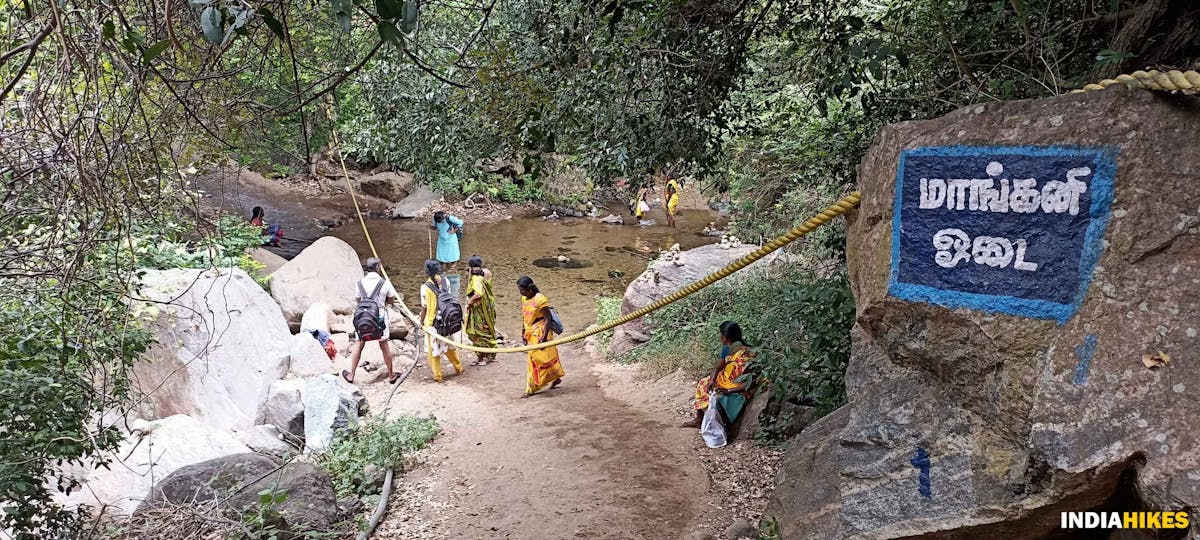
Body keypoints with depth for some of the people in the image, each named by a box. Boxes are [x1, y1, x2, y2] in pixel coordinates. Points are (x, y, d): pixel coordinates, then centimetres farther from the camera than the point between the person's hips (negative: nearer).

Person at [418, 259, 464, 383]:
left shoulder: (425, 287, -18)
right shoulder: (444, 281, -3)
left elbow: (424, 307, -13)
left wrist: (422, 321, 1)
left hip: (432, 322, -5)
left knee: (433, 349, 9)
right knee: (449, 345, 22)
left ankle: (437, 376, 16)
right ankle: (458, 368, 34)